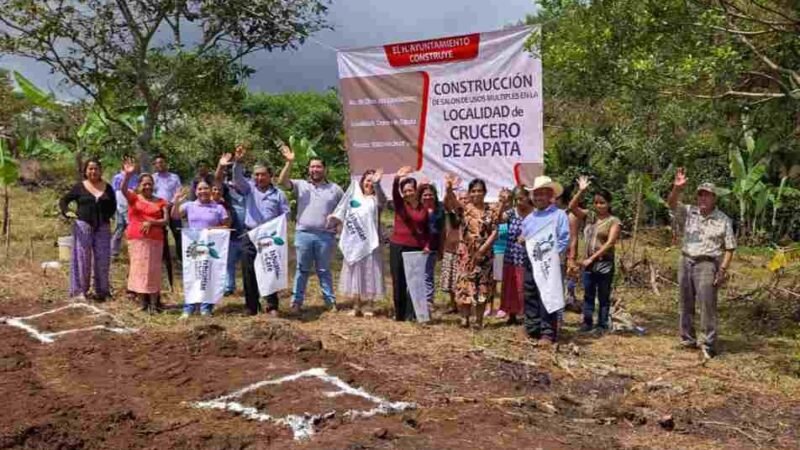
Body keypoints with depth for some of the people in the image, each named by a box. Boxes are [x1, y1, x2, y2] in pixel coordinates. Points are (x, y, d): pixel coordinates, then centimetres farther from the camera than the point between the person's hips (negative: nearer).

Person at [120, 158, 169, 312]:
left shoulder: (161, 202, 8)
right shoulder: (133, 198, 6)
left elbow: (166, 220, 1)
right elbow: (123, 189, -15)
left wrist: (151, 222, -15)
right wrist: (128, 175, -32)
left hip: (155, 240, 0)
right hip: (136, 239, 0)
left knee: (153, 269, 0)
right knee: (139, 269, 2)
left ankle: (154, 303, 0)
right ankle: (143, 301, 7)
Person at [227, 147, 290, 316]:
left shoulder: (278, 193, 8)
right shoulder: (249, 188, 10)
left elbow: (285, 215, 5)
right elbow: (238, 179, -9)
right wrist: (237, 162, -26)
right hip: (250, 236, 1)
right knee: (248, 272, 3)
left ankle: (272, 306, 7)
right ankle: (251, 307, 12)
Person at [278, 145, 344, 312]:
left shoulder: (334, 188, 8)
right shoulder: (301, 185, 5)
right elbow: (282, 181, -10)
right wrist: (289, 162, -20)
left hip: (326, 235, 0)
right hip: (304, 234, 0)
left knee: (324, 270, 9)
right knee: (302, 270, 8)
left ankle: (330, 301, 16)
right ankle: (297, 301, 14)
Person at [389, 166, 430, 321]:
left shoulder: (423, 209, 8)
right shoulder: (399, 204, 2)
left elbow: (427, 230, 15)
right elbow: (394, 191, -19)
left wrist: (426, 245, -1)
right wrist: (397, 178, -39)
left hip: (417, 248, 1)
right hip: (398, 246, -1)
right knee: (399, 282, 4)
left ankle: (411, 314, 6)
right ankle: (399, 314, 16)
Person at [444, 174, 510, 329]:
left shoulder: (491, 210, 2)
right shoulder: (464, 208, -1)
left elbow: (494, 231, -3)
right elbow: (449, 202, -21)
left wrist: (484, 247, -17)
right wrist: (449, 189, -43)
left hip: (484, 254, 1)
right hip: (466, 253, -1)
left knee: (482, 286, 6)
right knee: (464, 284, -2)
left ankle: (479, 319, 15)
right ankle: (465, 318, 10)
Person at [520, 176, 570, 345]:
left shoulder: (559, 215, -1)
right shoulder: (529, 218, 18)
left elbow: (564, 240, -7)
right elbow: (522, 238, 24)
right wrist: (521, 241, 0)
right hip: (530, 262, 6)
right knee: (530, 298, 9)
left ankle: (548, 333, -2)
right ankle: (532, 329, 18)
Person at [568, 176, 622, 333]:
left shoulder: (614, 222, -7)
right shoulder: (589, 216, 7)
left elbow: (610, 243, -15)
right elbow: (572, 207, 1)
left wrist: (592, 258, -20)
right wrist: (581, 191, -10)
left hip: (604, 264, -5)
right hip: (588, 263, 5)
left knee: (603, 297, 5)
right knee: (588, 295, 12)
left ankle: (602, 325, 13)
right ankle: (587, 322, 21)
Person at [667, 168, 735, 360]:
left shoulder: (723, 220, -1)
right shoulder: (688, 212, 4)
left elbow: (729, 248, 1)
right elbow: (671, 203, -14)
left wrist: (723, 269, -9)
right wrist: (677, 188, -34)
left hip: (707, 265, -4)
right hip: (686, 262, 4)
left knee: (707, 305, -9)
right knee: (686, 304, 11)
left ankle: (708, 345, -5)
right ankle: (688, 339, 23)